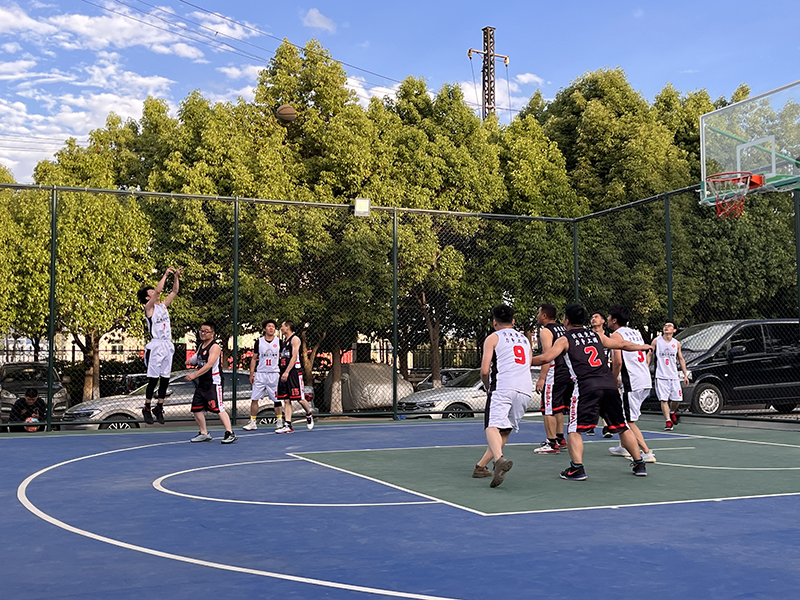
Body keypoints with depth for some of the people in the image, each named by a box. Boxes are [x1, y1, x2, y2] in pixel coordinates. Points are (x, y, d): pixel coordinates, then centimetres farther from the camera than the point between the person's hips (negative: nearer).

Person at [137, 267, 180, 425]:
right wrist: (165, 275, -11)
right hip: (156, 345, -6)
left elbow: (174, 291, 18)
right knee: (153, 379, -4)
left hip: (168, 346, 6)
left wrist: (176, 277, 7)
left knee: (165, 379, 7)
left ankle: (159, 408, 16)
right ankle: (147, 409, 6)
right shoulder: (149, 307, -3)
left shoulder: (163, 305, 17)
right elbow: (158, 290, -16)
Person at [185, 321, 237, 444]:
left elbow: (209, 365, -24)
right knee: (196, 409, 11)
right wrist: (190, 361, 6)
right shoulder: (201, 345, 14)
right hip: (202, 383, 9)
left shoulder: (215, 347, -13)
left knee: (219, 408, -13)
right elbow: (197, 358, 30)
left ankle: (230, 433, -10)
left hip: (213, 383, -9)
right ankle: (204, 434, 23)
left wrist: (194, 375, -31)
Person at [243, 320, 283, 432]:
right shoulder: (259, 341, 5)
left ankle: (279, 420, 14)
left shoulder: (279, 342, 5)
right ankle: (252, 422, 5)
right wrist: (251, 374, 3)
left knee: (277, 399, 2)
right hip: (260, 374, 0)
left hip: (274, 374, 0)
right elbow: (254, 359, 8)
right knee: (254, 398, -2)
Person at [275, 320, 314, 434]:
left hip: (294, 372, -8)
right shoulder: (285, 341, 21)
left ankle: (309, 415, 21)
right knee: (286, 400, 2)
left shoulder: (295, 339, -5)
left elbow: (294, 357, -15)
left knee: (300, 398, -5)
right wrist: (282, 372, 14)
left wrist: (287, 372, -22)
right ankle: (288, 425, 1)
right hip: (284, 373, 8)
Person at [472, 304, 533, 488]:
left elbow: (485, 371, 0)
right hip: (526, 389, 6)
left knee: (493, 426, -15)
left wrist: (488, 388, 18)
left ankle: (500, 459, -41)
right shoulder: (525, 339, 26)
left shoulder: (493, 338, 9)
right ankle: (481, 466, 19)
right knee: (505, 430, 16)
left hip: (503, 386, -5)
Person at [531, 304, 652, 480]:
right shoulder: (597, 335, 21)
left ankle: (577, 468, -10)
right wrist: (642, 347, 50)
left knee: (574, 429, 2)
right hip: (609, 384, 5)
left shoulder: (564, 340, 6)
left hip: (586, 387, -5)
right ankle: (639, 464, 22)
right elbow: (622, 344, 33)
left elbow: (546, 358, -8)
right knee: (622, 427, 17)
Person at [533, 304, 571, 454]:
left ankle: (551, 444, -3)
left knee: (548, 410, -4)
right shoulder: (562, 328, 15)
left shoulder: (546, 331, -11)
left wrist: (541, 378, -20)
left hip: (553, 375, -9)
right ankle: (560, 439, 27)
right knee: (558, 409, 20)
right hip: (567, 373, 9)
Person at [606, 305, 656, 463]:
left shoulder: (616, 335, -7)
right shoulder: (635, 333, 18)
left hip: (633, 383, -9)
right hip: (646, 380, 9)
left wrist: (613, 380, -5)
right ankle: (624, 447, 30)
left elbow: (618, 361, -19)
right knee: (624, 414, 23)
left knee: (629, 421, -2)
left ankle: (647, 453, -6)